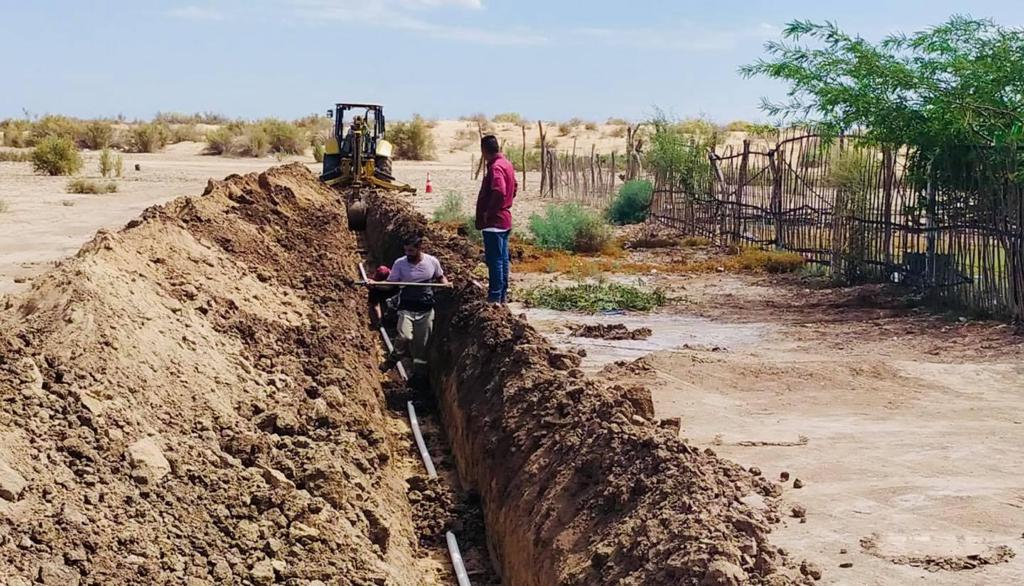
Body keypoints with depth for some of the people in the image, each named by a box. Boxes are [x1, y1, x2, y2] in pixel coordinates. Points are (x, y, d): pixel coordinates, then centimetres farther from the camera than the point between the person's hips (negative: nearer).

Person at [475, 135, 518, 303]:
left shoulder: (495, 167, -19)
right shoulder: (506, 164, 12)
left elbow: (499, 192, -32)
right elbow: (514, 187, 25)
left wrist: (488, 212, -21)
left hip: (493, 222, -10)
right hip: (505, 219, 10)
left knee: (494, 260, -6)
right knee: (503, 258, 14)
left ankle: (495, 297, -4)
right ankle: (503, 294, 21)